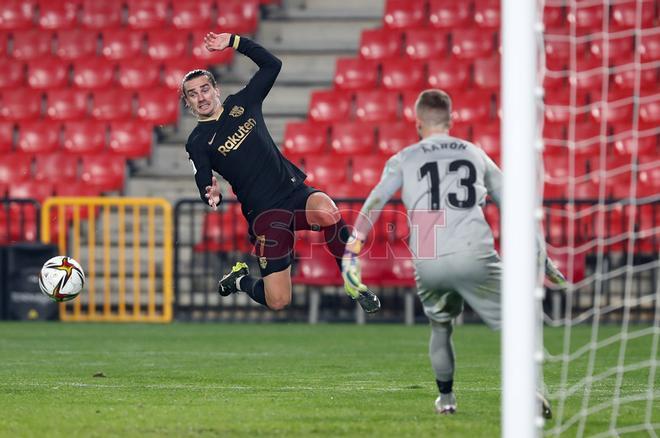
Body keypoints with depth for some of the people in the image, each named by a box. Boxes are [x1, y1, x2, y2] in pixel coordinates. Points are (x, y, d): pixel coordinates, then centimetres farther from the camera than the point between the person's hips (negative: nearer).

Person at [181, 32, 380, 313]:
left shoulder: (240, 103, 10)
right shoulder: (197, 143, 2)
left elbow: (272, 65, 11)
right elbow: (205, 188, -4)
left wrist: (234, 42, 3)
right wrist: (212, 195, -27)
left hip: (296, 192, 2)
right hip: (263, 213, -2)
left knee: (325, 210, -37)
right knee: (277, 302, -10)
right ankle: (240, 281, 25)